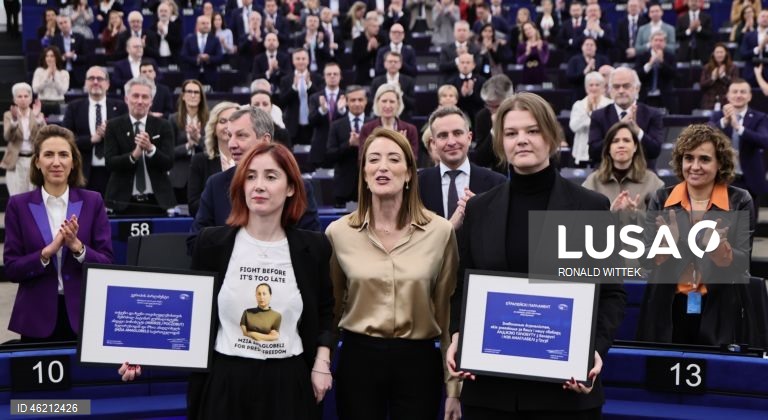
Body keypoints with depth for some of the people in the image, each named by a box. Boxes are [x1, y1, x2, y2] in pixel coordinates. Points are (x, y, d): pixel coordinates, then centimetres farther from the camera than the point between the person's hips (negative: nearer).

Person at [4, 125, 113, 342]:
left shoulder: (93, 202, 1)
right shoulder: (19, 205, 1)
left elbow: (106, 264, -1)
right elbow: (11, 268, -3)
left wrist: (77, 246, -18)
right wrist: (47, 251, -18)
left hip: (84, 316, 0)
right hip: (37, 319, 0)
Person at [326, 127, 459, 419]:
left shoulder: (440, 231, -3)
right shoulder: (338, 232, -1)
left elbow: (447, 311, 2)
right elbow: (331, 307, 9)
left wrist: (454, 386, 3)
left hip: (418, 361, 0)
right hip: (358, 359, 1)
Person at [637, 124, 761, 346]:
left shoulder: (740, 202, -2)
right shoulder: (661, 200, 2)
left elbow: (742, 264, -10)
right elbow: (648, 261, -4)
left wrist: (719, 249, -30)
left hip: (721, 315, -1)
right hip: (667, 314, 1)